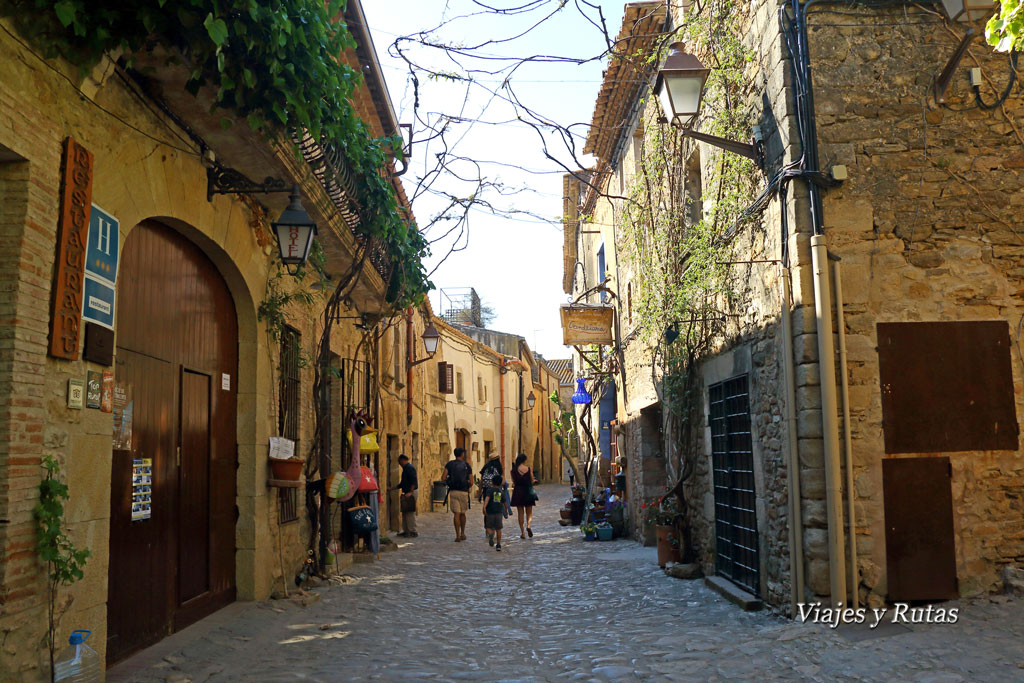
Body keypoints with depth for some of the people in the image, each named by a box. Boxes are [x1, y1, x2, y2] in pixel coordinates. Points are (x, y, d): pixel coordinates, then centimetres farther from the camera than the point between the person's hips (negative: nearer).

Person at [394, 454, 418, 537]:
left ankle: (413, 531, -4)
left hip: (410, 493, -10)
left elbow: (414, 481, -21)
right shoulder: (406, 468, 20)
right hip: (406, 493, 10)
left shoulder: (409, 468, -12)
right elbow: (402, 483, 27)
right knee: (405, 512, 12)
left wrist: (410, 492, -26)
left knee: (410, 512, -8)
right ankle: (406, 531, 17)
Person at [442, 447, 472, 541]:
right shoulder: (467, 466, 3)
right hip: (464, 492, 0)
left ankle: (457, 535, -6)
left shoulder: (450, 464, 4)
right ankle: (462, 534, 25)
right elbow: (471, 482, 1)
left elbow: (443, 478, -3)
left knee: (456, 513, 0)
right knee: (462, 513, 17)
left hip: (453, 491, 0)